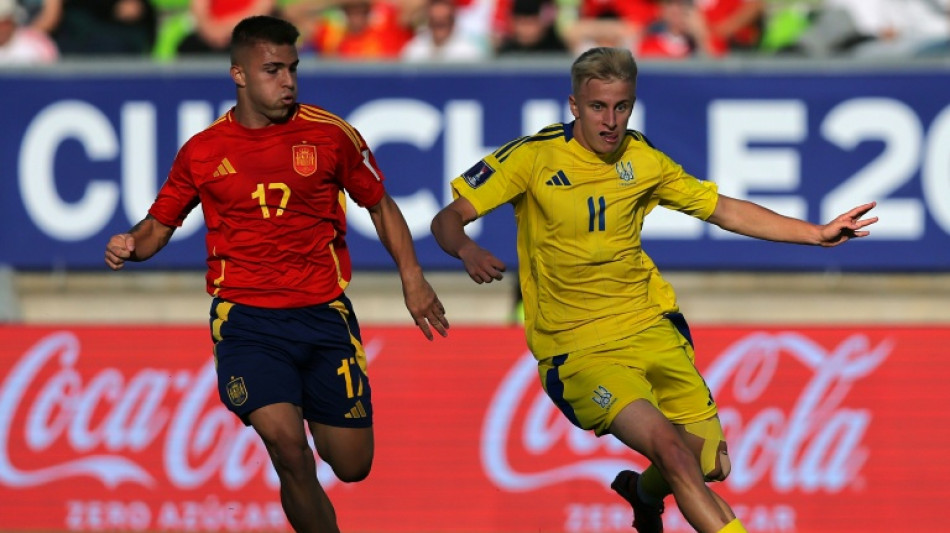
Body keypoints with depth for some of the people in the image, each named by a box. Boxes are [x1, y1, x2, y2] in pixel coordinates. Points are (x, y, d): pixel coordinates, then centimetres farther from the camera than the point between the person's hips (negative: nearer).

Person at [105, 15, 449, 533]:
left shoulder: (329, 134, 0)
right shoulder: (203, 151, 0)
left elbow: (380, 204, 12)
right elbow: (160, 224, 12)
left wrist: (412, 278, 4)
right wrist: (130, 246, -11)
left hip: (324, 314, 2)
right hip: (245, 317, -2)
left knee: (351, 466, 6)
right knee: (287, 447, -24)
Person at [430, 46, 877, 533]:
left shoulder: (642, 160, 5)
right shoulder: (534, 156, -9)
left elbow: (725, 211, 14)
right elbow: (447, 220, -10)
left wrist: (817, 234, 8)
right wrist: (467, 250, -34)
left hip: (651, 328, 5)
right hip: (578, 351, -5)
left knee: (712, 465, 2)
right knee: (669, 445, -28)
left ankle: (645, 491, 35)